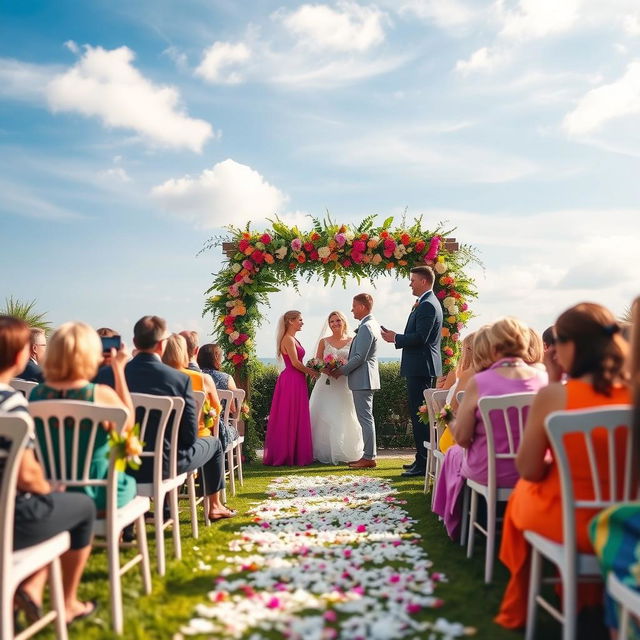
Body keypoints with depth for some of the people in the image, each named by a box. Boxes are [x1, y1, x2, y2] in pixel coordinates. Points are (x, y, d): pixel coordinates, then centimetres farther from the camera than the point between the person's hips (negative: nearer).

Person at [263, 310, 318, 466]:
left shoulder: (293, 339, 18)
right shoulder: (288, 339, -12)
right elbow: (295, 363, -17)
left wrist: (308, 369, 5)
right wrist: (311, 371, -5)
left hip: (296, 381, 10)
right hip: (291, 381, -10)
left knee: (296, 418, 12)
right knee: (290, 418, -3)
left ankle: (294, 455, 17)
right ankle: (287, 455, 4)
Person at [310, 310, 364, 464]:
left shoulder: (352, 341, 7)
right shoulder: (324, 342, 8)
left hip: (345, 385, 0)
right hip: (327, 384, 0)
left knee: (344, 419, -1)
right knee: (325, 418, -3)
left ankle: (344, 453, 8)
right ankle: (325, 453, 3)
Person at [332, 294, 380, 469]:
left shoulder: (366, 328, -17)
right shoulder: (372, 325, 15)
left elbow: (360, 357, -22)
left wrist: (341, 371, -11)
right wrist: (344, 368, 15)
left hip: (362, 379, -11)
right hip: (364, 378, 11)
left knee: (365, 418, -6)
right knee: (366, 418, 14)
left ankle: (369, 457, -2)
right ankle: (368, 455, 20)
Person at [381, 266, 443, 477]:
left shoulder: (427, 305, -15)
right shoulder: (428, 303, 19)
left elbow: (420, 337, -22)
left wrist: (396, 338, -10)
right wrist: (398, 337, 9)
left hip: (421, 368, -11)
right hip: (422, 367, 11)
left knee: (419, 414, -8)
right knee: (420, 413, 15)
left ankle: (424, 463, -5)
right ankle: (423, 459, 24)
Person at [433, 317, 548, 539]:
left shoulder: (478, 382, -18)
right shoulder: (544, 379, -9)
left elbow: (461, 437, -14)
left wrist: (454, 423, 8)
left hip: (491, 473, -4)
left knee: (454, 454, 30)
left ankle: (460, 526, 45)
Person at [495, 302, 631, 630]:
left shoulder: (552, 397, -19)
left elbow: (529, 470, -8)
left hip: (568, 523, -3)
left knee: (522, 492, 30)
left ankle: (519, 608, 44)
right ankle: (590, 599, 49)